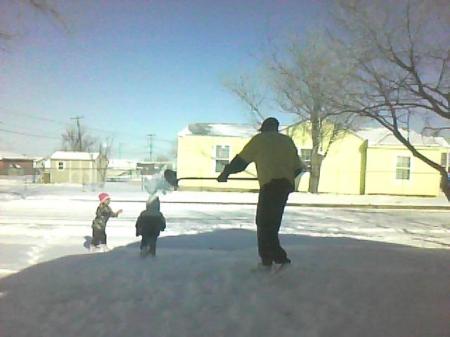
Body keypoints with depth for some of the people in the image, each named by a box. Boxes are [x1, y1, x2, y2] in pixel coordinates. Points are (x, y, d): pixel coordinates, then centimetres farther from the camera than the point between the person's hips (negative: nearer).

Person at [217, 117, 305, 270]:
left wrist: (225, 173, 18)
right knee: (272, 222, 13)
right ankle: (268, 259, 18)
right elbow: (298, 167, 18)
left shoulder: (260, 139, 7)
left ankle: (268, 260, -4)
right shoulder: (288, 140, 21)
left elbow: (241, 160, 7)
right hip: (286, 184, 6)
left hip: (270, 184, -6)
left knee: (264, 223, 1)